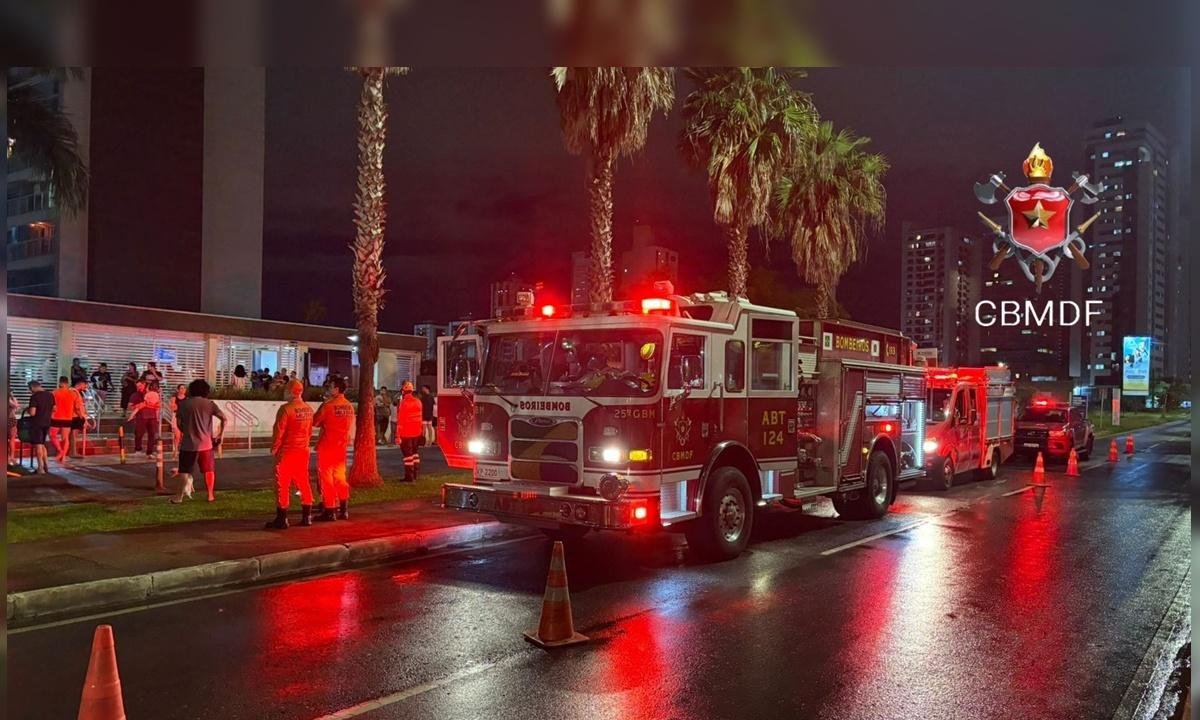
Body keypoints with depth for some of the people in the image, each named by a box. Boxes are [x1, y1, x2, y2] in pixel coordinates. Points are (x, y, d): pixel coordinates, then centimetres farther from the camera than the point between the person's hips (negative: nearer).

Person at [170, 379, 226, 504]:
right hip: (205, 442, 0)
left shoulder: (183, 403, 3)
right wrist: (220, 436, 3)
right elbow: (224, 419, -6)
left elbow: (178, 422, 4)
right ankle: (210, 495, 15)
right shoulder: (209, 404, 0)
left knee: (185, 470, 6)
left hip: (188, 442, 0)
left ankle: (180, 496, -3)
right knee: (209, 470, 12)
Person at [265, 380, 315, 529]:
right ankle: (307, 516, 16)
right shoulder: (308, 409, 6)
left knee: (282, 484, 0)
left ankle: (281, 519, 3)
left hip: (286, 452, -7)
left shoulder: (286, 409, -16)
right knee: (303, 482, 13)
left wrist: (274, 448, -2)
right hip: (303, 451, 7)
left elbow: (278, 431, -14)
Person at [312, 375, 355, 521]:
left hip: (327, 445, -6)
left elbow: (315, 422, -7)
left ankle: (329, 511, 5)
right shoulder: (350, 406, 1)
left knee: (326, 477, 3)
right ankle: (343, 509, 17)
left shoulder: (328, 405, -15)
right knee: (340, 477, 15)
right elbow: (351, 426, 8)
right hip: (341, 446, 6)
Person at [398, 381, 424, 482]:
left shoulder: (403, 403, -17)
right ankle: (415, 474, 22)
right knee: (415, 452, 17)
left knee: (408, 454, -1)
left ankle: (409, 476, 0)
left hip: (406, 433, -6)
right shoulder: (418, 402, 4)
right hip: (417, 432, 6)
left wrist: (398, 435, -16)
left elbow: (400, 420, -18)